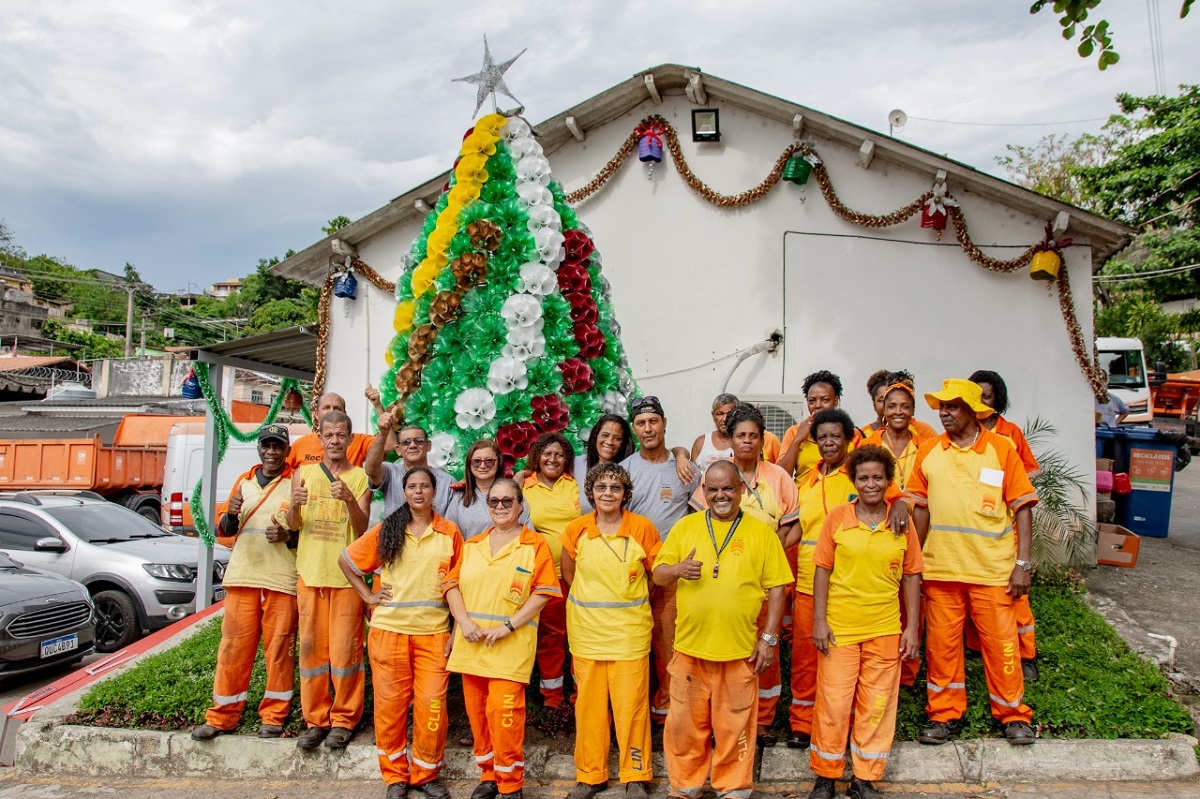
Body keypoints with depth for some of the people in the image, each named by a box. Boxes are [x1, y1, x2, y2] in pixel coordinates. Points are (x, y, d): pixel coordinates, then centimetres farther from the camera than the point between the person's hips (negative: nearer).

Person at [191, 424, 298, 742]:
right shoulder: (244, 481, 15)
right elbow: (225, 532, 18)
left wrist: (287, 535, -16)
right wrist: (231, 515, -4)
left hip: (282, 581, -3)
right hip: (242, 577, 4)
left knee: (279, 650, 1)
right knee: (234, 647, 6)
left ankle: (273, 717, 12)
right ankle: (222, 716, 17)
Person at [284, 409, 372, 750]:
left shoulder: (361, 477, 3)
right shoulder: (303, 473, 10)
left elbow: (362, 528, -6)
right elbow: (291, 525, 3)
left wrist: (349, 499, -25)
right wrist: (294, 506, -19)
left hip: (346, 574, -2)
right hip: (309, 572, 2)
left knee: (345, 650, -1)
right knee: (311, 648, 6)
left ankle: (344, 719, 12)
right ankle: (315, 719, 18)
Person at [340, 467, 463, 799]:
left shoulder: (450, 533, 2)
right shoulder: (386, 529, 3)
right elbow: (346, 560, 11)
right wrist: (367, 596, 3)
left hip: (433, 633, 0)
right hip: (389, 630, 1)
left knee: (432, 704, -2)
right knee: (390, 703, 7)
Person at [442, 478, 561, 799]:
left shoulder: (535, 545, -1)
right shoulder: (472, 545, 14)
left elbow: (542, 592, -7)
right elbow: (452, 584, 9)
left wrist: (508, 626, -14)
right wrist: (464, 622, -8)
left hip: (511, 645, -5)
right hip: (471, 643, 5)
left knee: (503, 710, -9)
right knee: (476, 710, 9)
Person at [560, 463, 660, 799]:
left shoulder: (642, 528, -5)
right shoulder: (576, 530, -2)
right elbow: (568, 576, 10)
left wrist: (632, 603, 6)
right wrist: (595, 601, 7)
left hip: (629, 630, -1)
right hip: (587, 630, 2)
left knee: (631, 705, 2)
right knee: (589, 704, 9)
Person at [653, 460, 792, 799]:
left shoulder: (761, 532, 2)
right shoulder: (684, 527, 5)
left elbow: (776, 589, 2)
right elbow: (658, 574, 8)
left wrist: (769, 637, -4)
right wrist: (678, 569, -14)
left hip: (740, 649, -1)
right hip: (690, 646, 2)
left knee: (735, 724, 9)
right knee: (686, 721, 12)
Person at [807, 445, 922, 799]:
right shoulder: (837, 517, -3)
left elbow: (911, 576, 6)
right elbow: (822, 570, -1)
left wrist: (912, 627, 3)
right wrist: (819, 621, -5)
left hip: (885, 630, 2)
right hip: (839, 627, -1)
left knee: (876, 705, 9)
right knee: (833, 703, 4)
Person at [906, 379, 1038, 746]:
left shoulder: (1001, 448, -2)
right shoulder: (928, 451, 4)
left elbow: (1022, 507, -2)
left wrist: (1022, 564, -8)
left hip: (993, 568, -2)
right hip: (940, 567, 2)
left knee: (1001, 642, 6)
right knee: (941, 643, 9)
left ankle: (1013, 715, 26)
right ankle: (945, 715, 24)